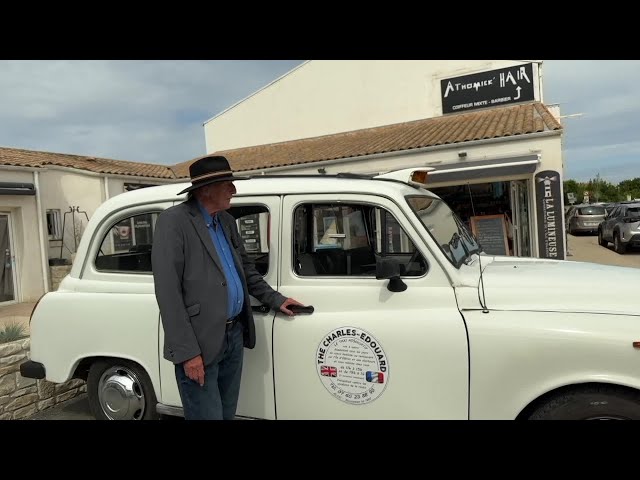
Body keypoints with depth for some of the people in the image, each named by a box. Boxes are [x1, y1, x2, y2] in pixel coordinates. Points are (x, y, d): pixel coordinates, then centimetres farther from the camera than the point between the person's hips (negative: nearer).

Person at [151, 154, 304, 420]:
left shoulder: (227, 221, 11)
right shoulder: (173, 221, -12)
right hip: (201, 343, -7)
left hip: (234, 335, 7)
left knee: (227, 413, 18)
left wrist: (275, 299, 16)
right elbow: (168, 292, -16)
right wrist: (187, 352, -18)